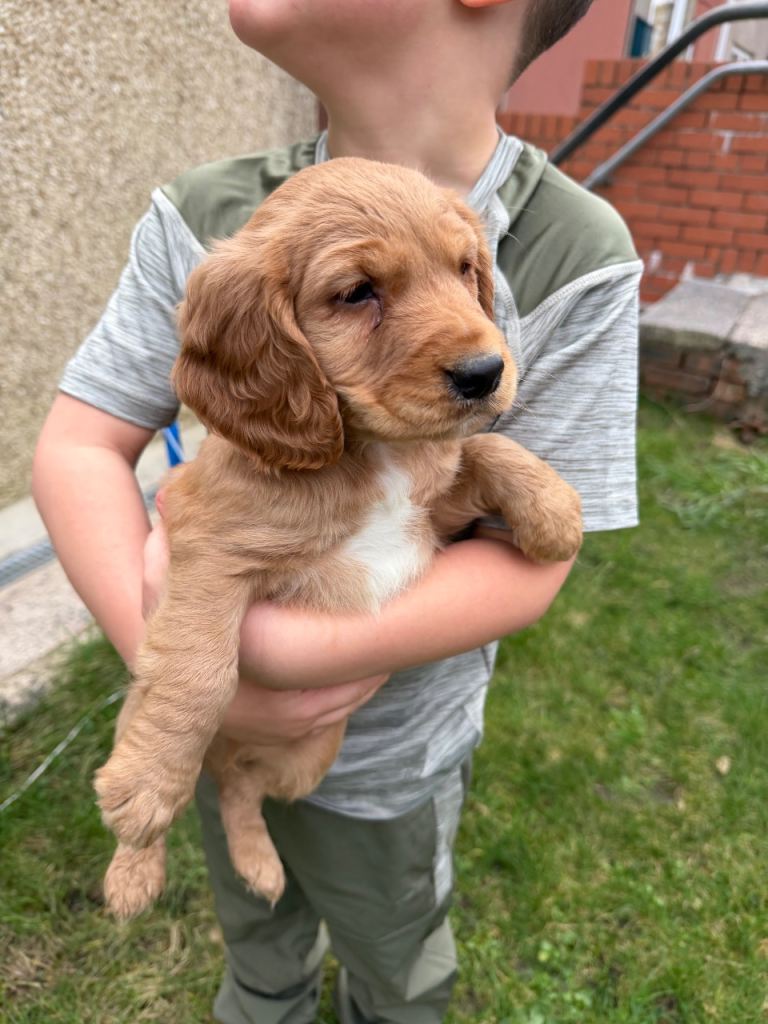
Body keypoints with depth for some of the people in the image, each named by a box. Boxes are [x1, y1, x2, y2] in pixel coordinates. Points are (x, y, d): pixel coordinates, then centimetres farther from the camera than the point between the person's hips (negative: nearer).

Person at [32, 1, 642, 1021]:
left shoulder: (573, 264, -24)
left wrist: (271, 646, -35)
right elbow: (77, 447, -14)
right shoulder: (205, 220, -16)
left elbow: (524, 567, -22)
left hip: (392, 757, -2)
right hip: (226, 717, 3)